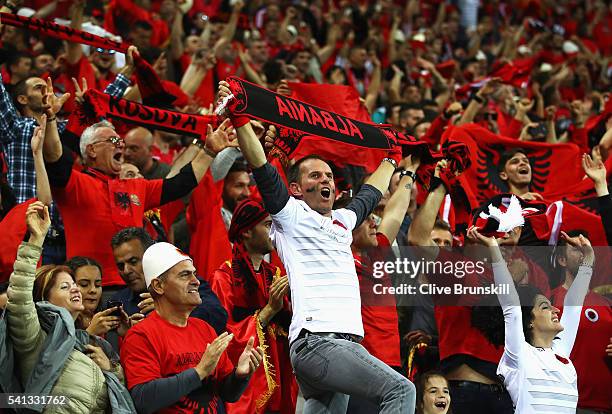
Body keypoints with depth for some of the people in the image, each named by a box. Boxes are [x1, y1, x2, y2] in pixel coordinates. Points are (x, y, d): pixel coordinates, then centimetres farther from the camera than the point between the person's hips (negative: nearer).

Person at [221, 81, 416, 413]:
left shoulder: (342, 222, 27)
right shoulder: (291, 216, 6)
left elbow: (371, 194, 46)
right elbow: (261, 167, -5)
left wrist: (391, 158, 58)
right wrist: (239, 117, -12)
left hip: (344, 342, 8)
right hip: (315, 342, -8)